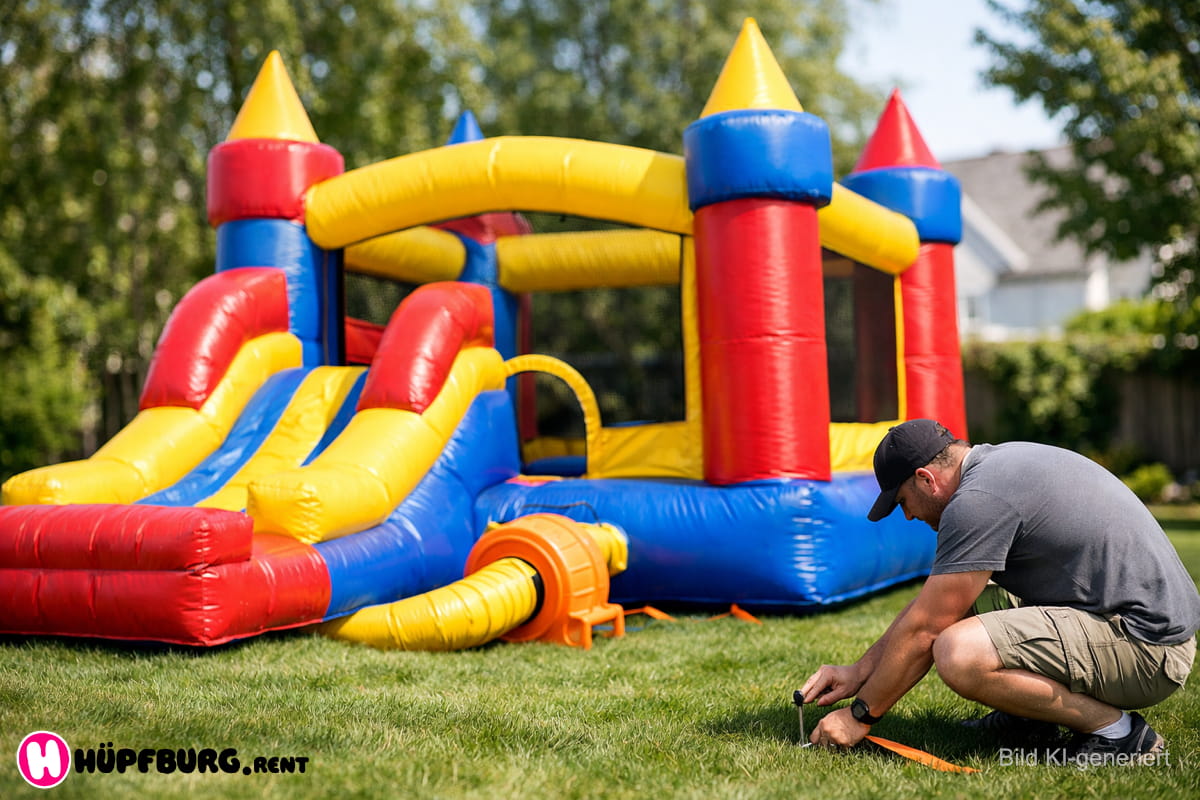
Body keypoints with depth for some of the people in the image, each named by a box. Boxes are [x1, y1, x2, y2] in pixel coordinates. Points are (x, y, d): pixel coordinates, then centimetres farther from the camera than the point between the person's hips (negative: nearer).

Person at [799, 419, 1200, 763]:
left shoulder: (978, 501, -19)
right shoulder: (996, 463, 12)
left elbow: (923, 629, -14)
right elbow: (927, 604, 18)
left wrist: (859, 715, -2)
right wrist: (859, 671, 18)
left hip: (1148, 647, -10)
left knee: (959, 655, -28)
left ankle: (1117, 731, -11)